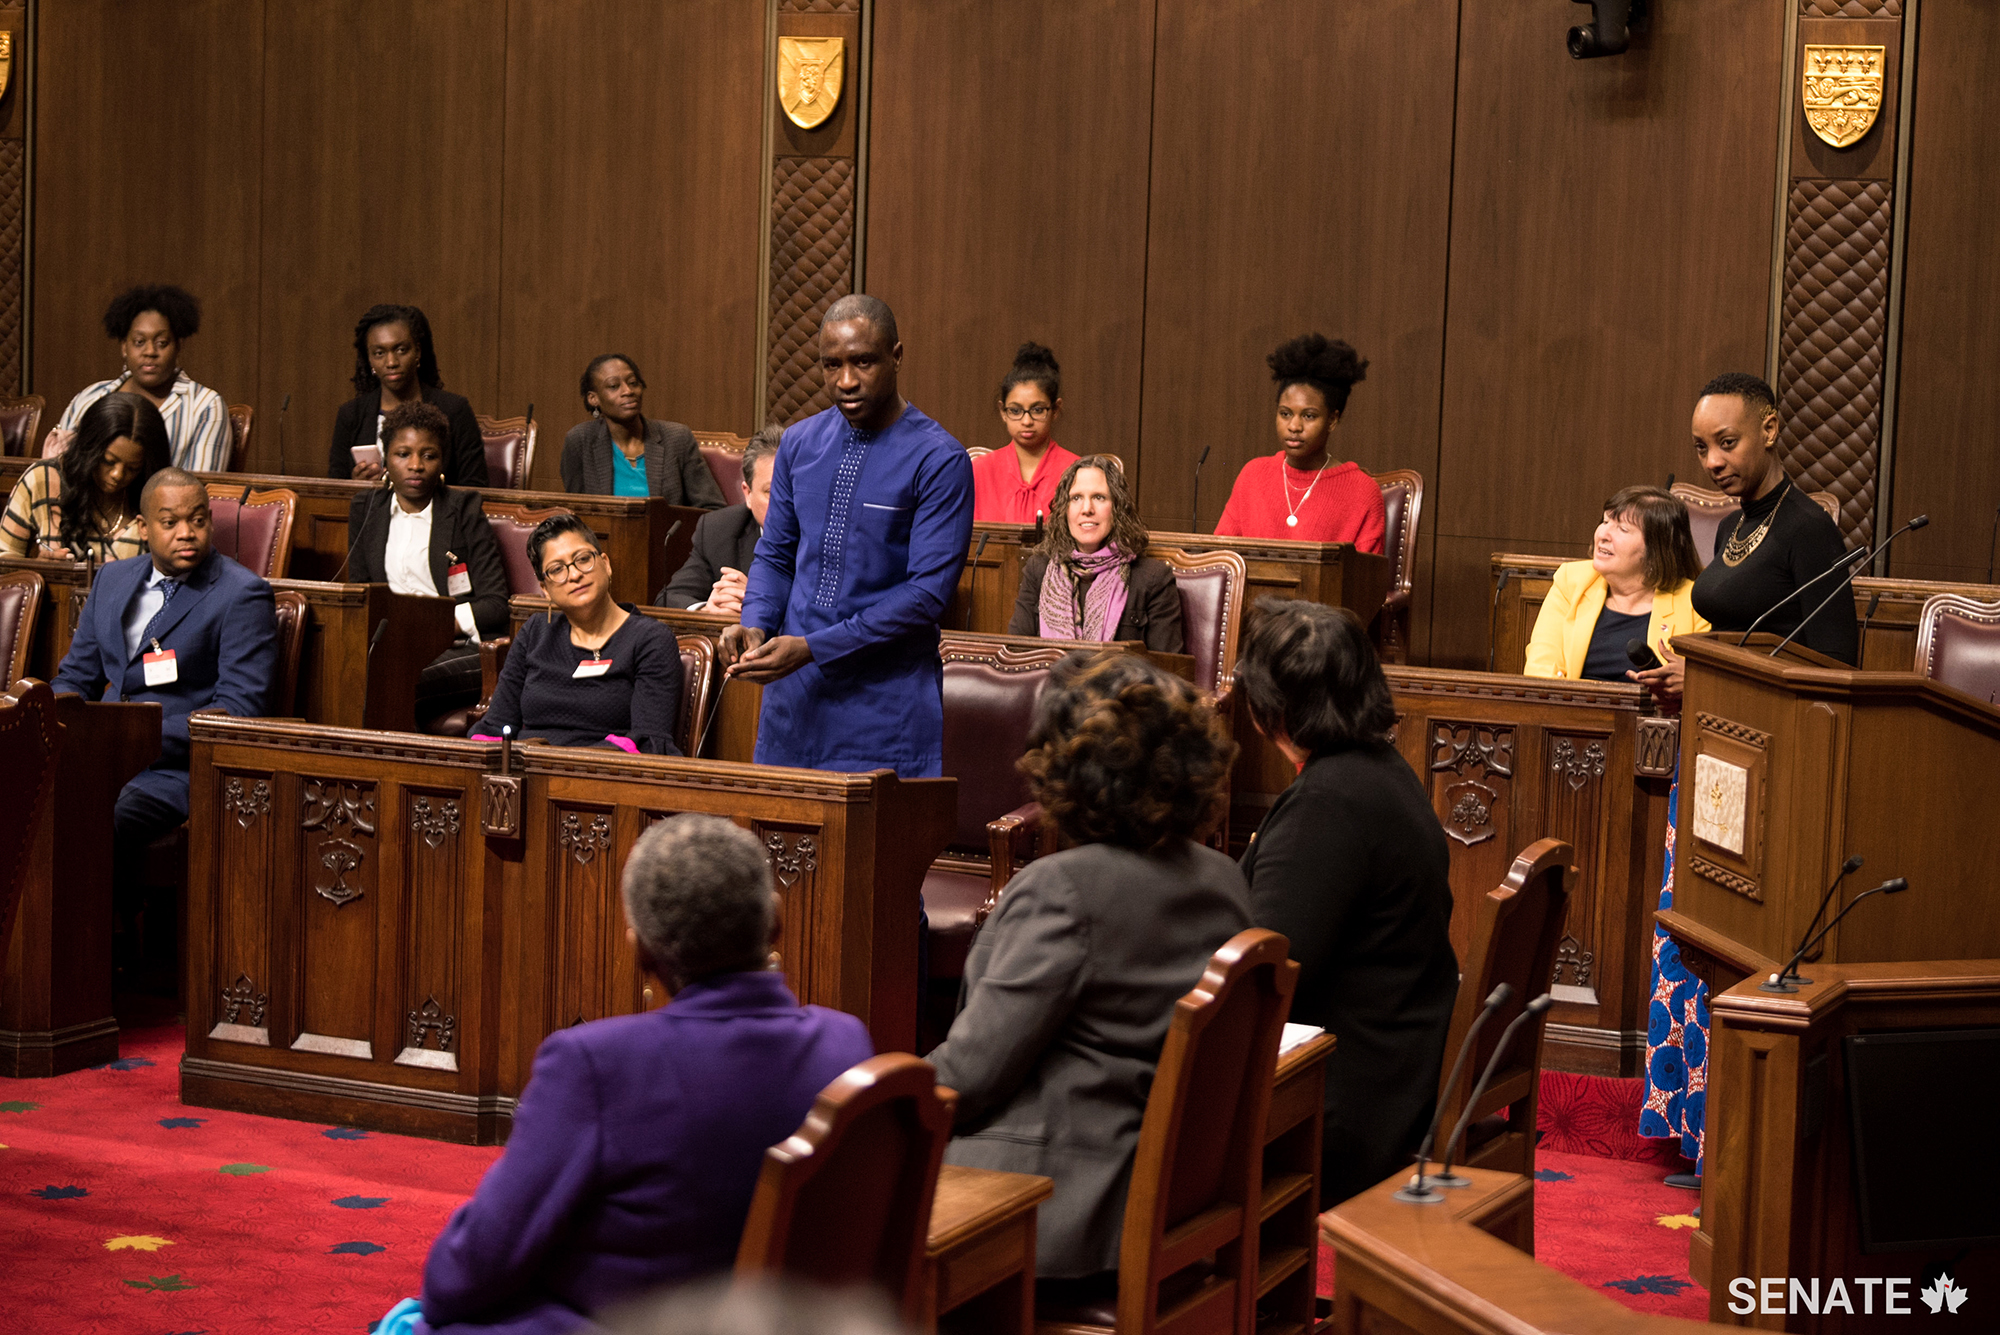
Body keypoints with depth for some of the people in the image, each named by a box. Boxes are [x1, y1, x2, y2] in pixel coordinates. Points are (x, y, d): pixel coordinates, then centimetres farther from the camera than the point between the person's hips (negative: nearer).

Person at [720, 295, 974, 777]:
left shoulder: (940, 461, -11)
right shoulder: (800, 443, 7)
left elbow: (929, 591, -15)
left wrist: (813, 648, -19)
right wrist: (755, 625, -7)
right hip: (795, 700, 5)